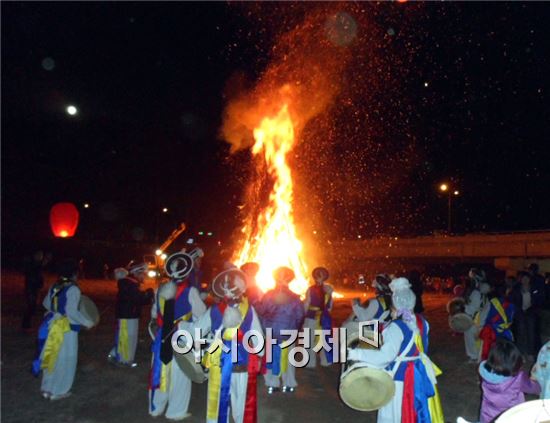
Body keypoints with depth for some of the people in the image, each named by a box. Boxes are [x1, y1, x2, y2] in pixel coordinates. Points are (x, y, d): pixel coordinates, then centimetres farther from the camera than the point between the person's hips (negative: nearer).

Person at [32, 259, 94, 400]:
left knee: (52, 357, 20)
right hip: (67, 328, -7)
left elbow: (46, 303, 14)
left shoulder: (55, 286, 2)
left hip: (53, 325, 7)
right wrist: (87, 322, -13)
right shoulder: (73, 289, -20)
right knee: (65, 359, 8)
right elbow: (72, 312, -24)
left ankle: (47, 388, 32)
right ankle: (57, 391, 18)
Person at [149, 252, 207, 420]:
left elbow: (154, 314, 14)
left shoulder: (161, 290, 2)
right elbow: (202, 315, -9)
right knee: (179, 374, 8)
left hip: (163, 337, 5)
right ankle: (176, 411, 19)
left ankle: (156, 407, 31)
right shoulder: (190, 291, -14)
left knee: (161, 372, 16)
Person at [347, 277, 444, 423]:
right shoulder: (422, 321, -2)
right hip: (420, 372, 7)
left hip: (401, 375, -7)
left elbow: (385, 356, -31)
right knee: (420, 410, 23)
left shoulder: (396, 327, -26)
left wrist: (356, 354, -31)